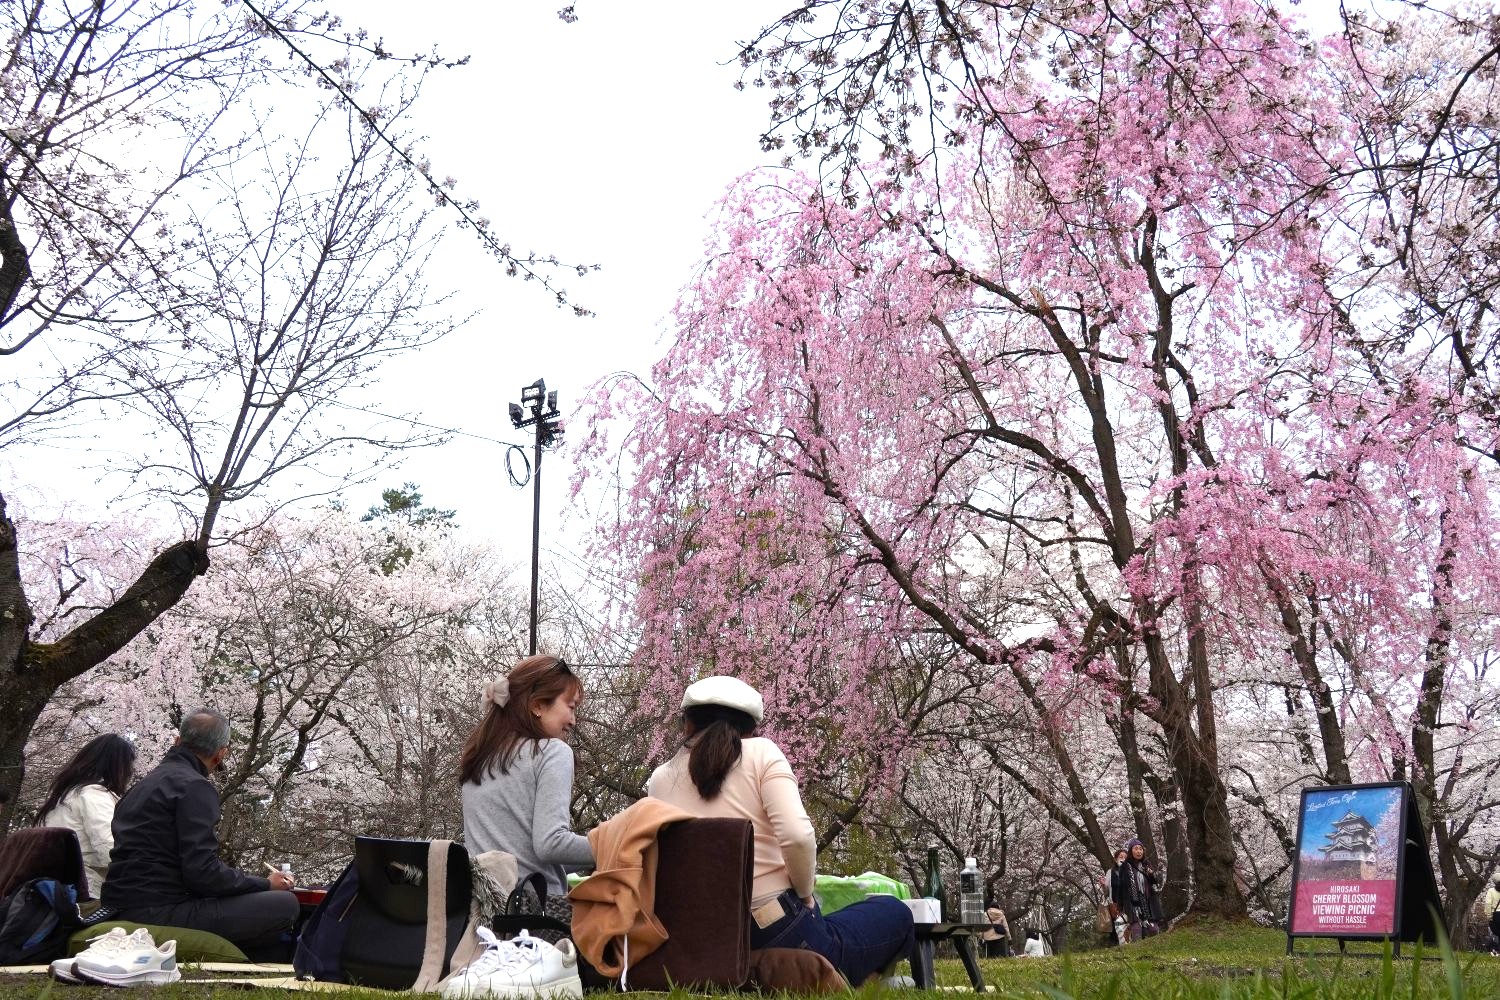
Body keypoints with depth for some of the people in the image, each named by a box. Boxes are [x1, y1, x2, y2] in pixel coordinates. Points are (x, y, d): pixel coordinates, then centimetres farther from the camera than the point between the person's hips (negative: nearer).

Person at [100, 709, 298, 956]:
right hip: (161, 912, -10)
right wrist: (266, 884, -7)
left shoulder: (147, 782, 19)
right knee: (285, 904, -14)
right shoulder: (195, 787, -11)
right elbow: (202, 872, -20)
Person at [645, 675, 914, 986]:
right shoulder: (760, 752, -2)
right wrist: (805, 893, 0)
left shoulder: (659, 780, 9)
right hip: (775, 929, -5)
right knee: (895, 912, 21)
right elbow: (798, 836, -16)